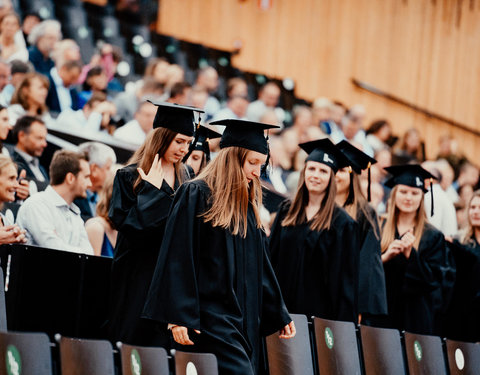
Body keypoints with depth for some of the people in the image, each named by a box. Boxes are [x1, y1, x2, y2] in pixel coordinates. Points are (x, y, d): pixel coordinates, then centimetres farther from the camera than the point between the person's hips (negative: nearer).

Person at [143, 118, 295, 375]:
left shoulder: (247, 205, 18)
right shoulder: (196, 195, -5)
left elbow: (259, 265, 24)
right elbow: (178, 259, -10)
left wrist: (279, 315, 22)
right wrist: (178, 317, -16)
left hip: (242, 321, 8)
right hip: (208, 317, -8)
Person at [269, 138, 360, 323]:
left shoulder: (342, 223, -3)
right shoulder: (286, 212, 9)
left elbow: (346, 279, -4)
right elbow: (272, 257, 13)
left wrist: (344, 320, -9)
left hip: (320, 308, -3)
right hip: (283, 306, 4)